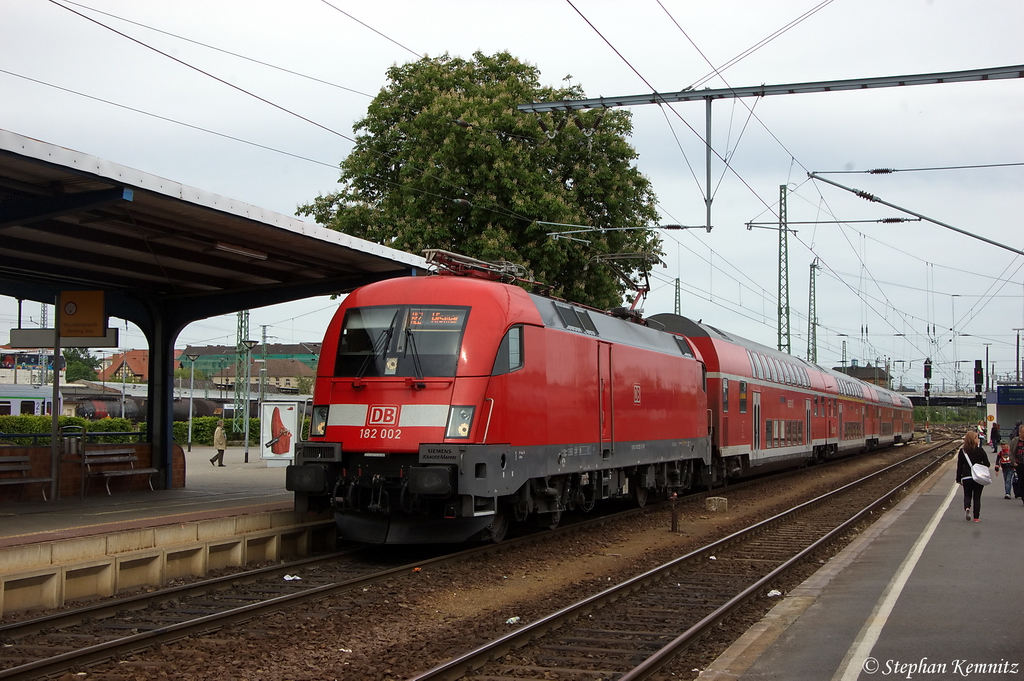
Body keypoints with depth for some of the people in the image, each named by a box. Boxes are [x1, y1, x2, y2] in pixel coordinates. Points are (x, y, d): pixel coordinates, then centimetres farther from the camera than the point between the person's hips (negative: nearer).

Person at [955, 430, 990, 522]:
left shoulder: (962, 451, -3)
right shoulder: (980, 450, -8)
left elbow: (959, 466, 1)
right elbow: (987, 464, -3)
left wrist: (958, 478, 9)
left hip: (966, 478, 1)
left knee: (967, 496, 16)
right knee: (977, 497, 9)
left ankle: (967, 507, -14)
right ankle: (976, 517, 9)